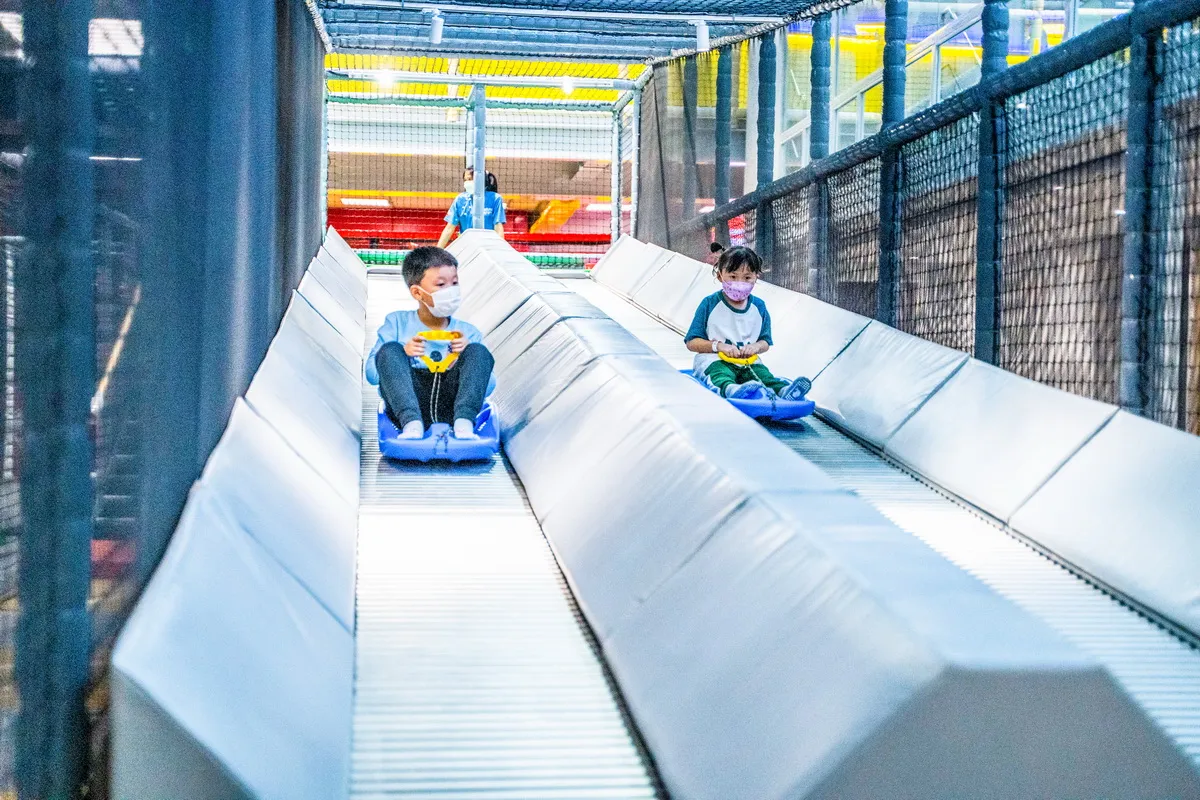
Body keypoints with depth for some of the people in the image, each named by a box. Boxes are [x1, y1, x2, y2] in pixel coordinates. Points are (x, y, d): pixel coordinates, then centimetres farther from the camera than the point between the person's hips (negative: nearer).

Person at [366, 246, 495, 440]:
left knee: (479, 352, -17)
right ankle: (412, 424, -42)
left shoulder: (468, 332, 21)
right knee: (389, 350, -21)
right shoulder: (397, 323, 18)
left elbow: (488, 385, 10)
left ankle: (464, 424, -40)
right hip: (409, 405, -1)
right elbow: (372, 373, 8)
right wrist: (402, 354, -9)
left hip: (451, 407, 1)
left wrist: (468, 355, -7)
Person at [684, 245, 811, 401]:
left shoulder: (759, 306, 10)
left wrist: (756, 347, -11)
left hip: (748, 361, 5)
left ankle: (783, 390, -54)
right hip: (713, 360, -4)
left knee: (763, 374, -26)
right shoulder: (710, 304, -1)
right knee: (720, 374, -37)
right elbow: (692, 343, -3)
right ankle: (731, 389, -70)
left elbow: (765, 342, 15)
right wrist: (719, 345, -19)